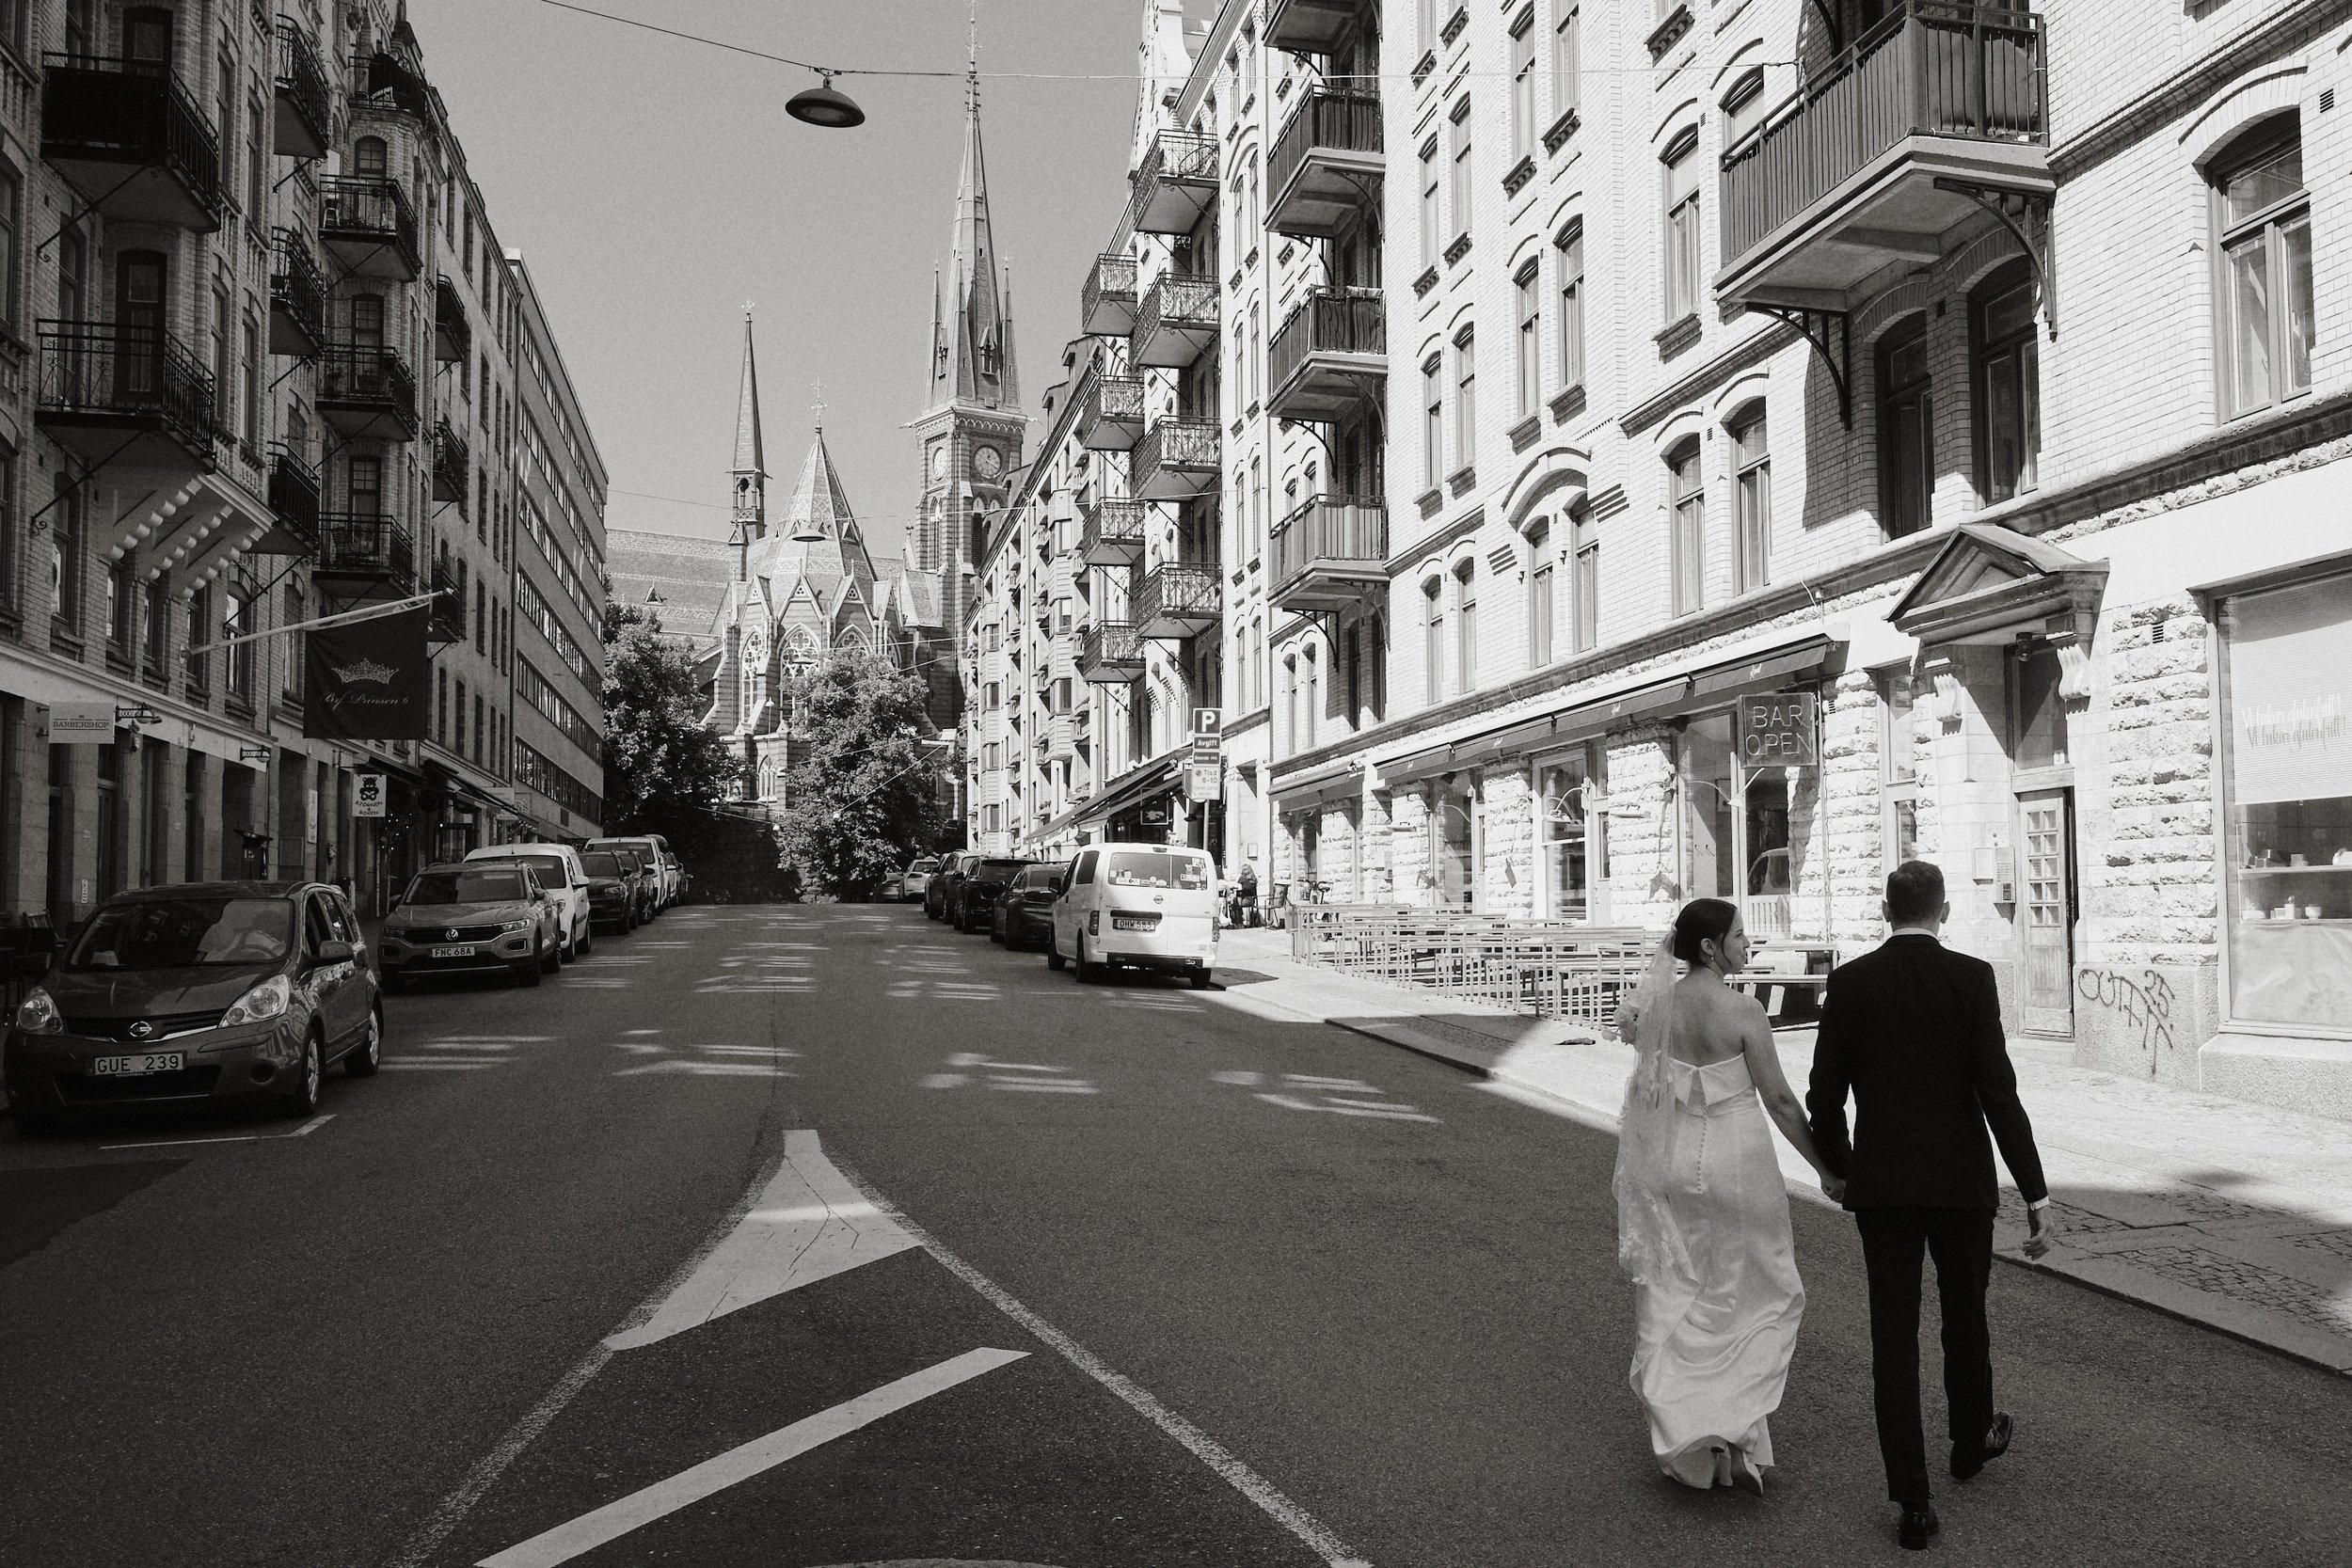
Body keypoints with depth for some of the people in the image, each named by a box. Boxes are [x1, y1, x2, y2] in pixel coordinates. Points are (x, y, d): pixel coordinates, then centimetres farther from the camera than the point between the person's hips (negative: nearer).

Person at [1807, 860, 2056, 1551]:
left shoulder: (1848, 983, -4)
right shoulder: (1972, 978, -9)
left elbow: (1824, 1097, -2)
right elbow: (1999, 1092, -14)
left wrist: (1838, 1169, 15)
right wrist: (2036, 1194, -9)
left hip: (1881, 1184, 1)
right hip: (1961, 1182, 0)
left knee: (1893, 1334, 4)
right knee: (1965, 1315, 21)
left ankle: (1913, 1500, 2)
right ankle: (1972, 1441, 44)